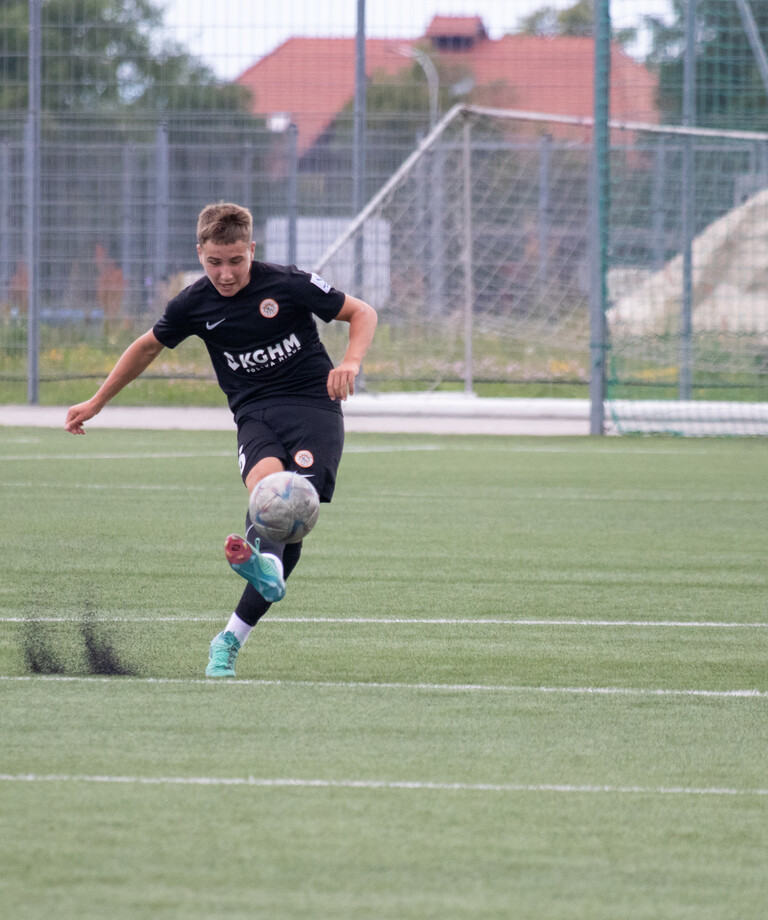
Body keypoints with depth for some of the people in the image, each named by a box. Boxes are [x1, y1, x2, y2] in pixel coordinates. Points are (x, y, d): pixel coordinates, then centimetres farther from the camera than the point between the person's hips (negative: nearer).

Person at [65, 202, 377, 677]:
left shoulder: (289, 284, -6)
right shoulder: (193, 305, 3)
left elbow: (363, 312, 3)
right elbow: (148, 347, 22)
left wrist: (351, 361, -17)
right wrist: (97, 403, 28)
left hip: (313, 404, -2)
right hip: (255, 414, 2)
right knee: (267, 478, -34)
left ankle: (232, 639, -35)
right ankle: (268, 566, -63)